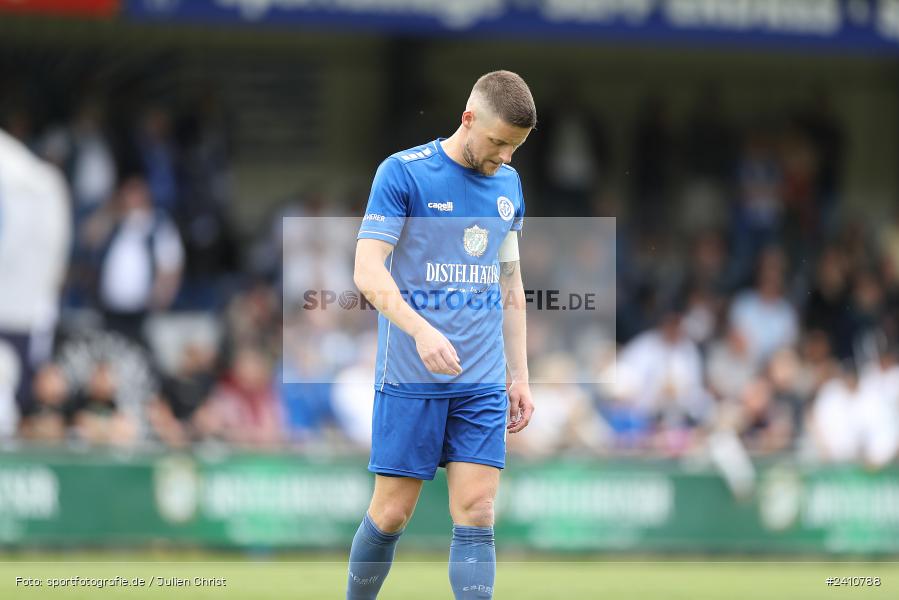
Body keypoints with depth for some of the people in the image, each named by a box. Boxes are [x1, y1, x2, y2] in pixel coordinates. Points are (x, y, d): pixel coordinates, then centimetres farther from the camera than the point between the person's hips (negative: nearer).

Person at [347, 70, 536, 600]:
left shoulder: (509, 185, 11)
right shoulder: (403, 173, -7)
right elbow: (368, 271, -14)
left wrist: (519, 376, 15)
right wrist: (422, 331, -28)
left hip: (482, 386, 4)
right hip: (410, 379, -4)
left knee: (477, 515, -4)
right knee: (392, 513, -1)